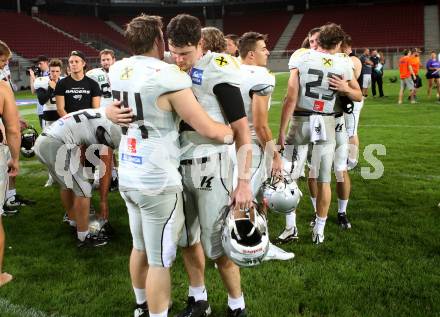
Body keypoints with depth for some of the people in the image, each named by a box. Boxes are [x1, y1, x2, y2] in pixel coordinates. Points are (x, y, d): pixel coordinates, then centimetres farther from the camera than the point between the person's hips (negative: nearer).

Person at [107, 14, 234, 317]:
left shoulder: (117, 71, 3)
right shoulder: (168, 76, -18)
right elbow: (208, 129, -16)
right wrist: (236, 133, 1)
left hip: (128, 177, 8)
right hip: (158, 183, -8)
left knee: (141, 247, 25)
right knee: (160, 260, 5)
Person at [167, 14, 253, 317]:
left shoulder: (217, 70, -13)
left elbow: (242, 130, -13)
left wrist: (244, 182, -15)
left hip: (209, 166, -6)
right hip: (177, 165, 6)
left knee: (218, 246, 3)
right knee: (187, 239, 18)